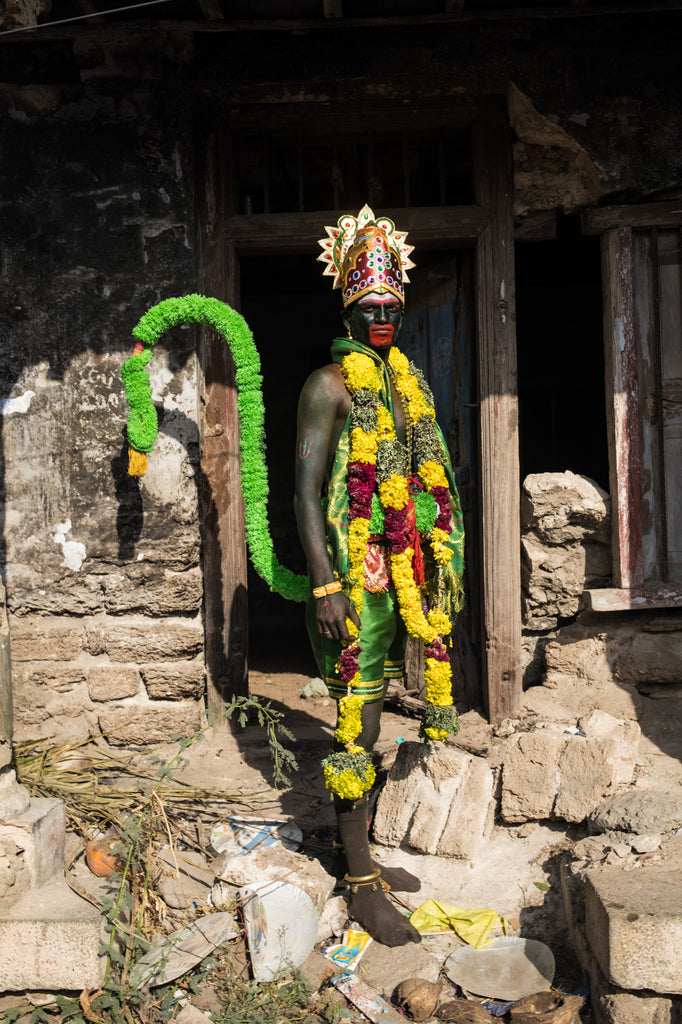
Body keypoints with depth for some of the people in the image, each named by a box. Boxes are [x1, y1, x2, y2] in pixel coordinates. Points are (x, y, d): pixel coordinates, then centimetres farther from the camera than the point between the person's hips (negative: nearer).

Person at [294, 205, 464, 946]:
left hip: (399, 572, 7)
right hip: (354, 575, -7)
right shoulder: (330, 383, -7)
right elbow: (307, 489, -13)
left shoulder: (406, 381, 16)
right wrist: (324, 583, -20)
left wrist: (437, 565, 18)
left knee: (361, 718, 15)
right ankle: (361, 885, 10)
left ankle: (360, 855, 29)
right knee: (357, 721, -2)